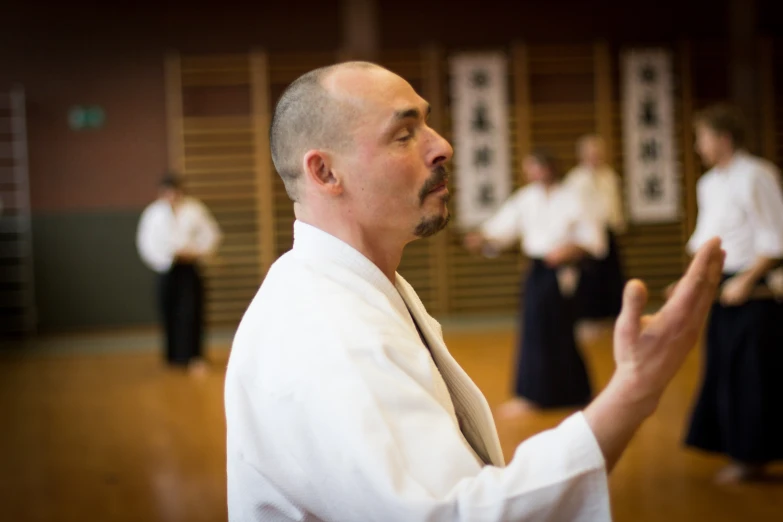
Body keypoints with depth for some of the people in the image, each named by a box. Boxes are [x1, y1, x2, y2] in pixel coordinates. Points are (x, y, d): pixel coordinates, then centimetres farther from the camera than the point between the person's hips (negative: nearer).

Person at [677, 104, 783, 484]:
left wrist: (747, 280, -17)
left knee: (751, 373, -2)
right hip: (721, 290, 8)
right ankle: (736, 449, 22)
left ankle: (752, 456, 8)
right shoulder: (708, 184, 12)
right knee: (723, 369, 11)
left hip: (752, 291, -8)